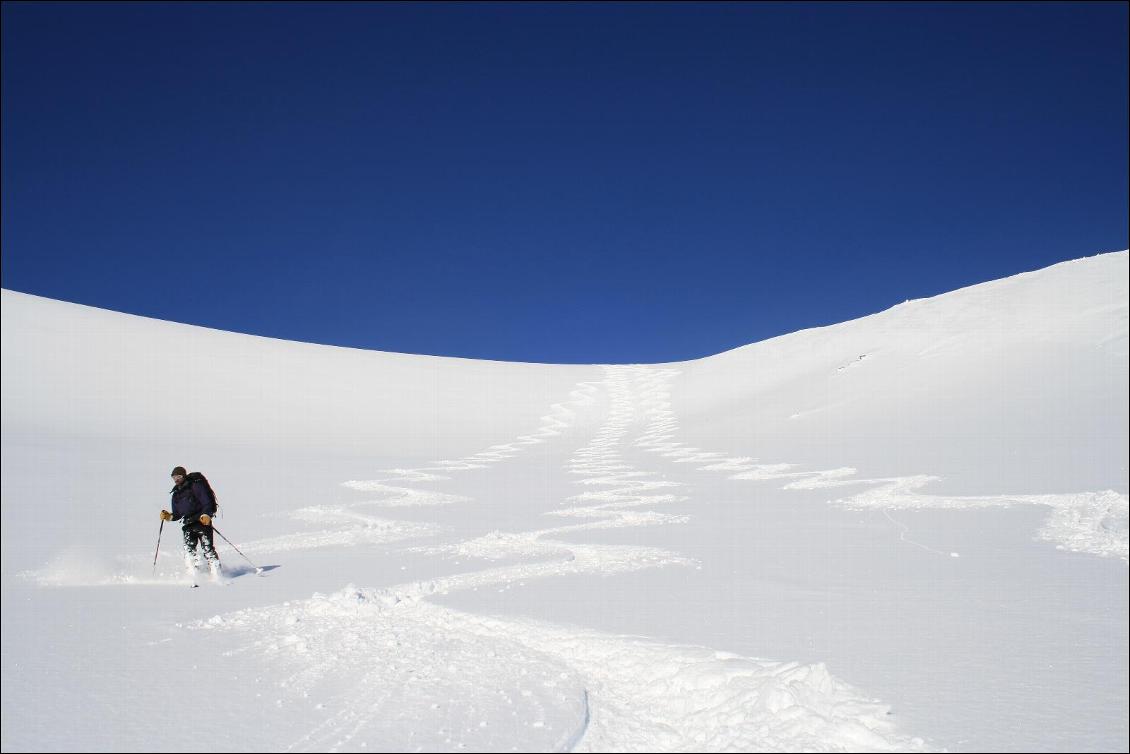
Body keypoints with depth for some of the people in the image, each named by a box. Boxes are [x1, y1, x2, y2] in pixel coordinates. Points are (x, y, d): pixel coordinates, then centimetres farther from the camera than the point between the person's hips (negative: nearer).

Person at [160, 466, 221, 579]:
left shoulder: (195, 485, 0)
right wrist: (169, 516, 4)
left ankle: (216, 574, -10)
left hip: (202, 521, -6)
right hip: (188, 525, 6)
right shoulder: (176, 494, 20)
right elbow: (177, 514, 24)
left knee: (208, 548, -13)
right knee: (189, 550, -13)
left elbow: (207, 502, -8)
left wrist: (206, 515, -23)